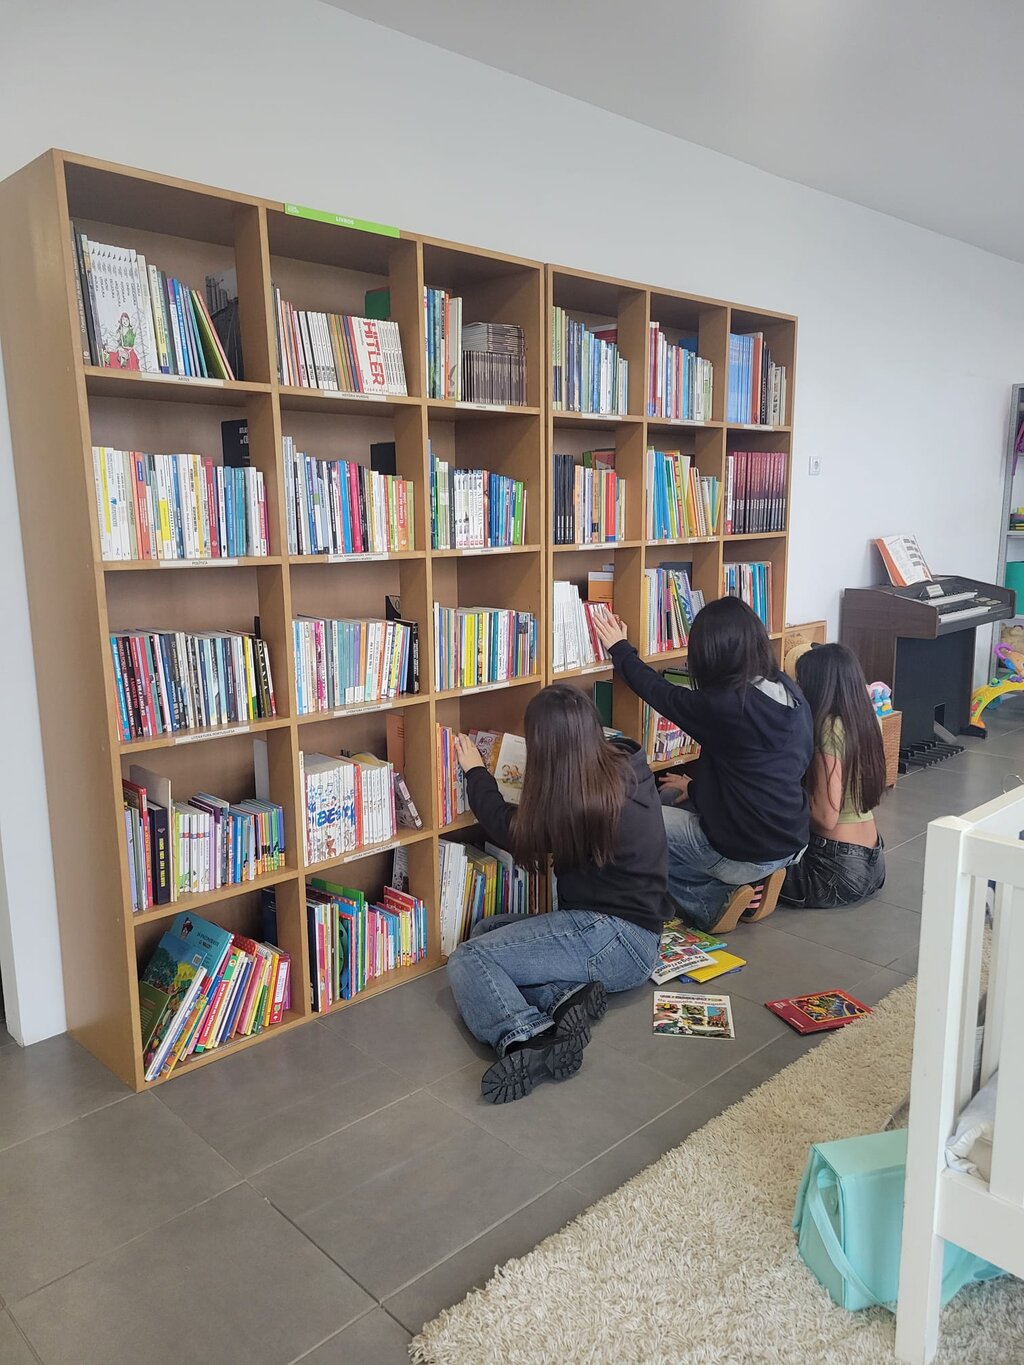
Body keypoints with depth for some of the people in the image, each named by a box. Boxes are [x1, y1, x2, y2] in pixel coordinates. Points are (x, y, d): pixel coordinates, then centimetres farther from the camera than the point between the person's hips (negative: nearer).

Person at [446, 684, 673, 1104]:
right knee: (484, 932, 12)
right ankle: (565, 993, -10)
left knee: (467, 960, -11)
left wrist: (475, 771, 10)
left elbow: (509, 830, -3)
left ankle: (527, 1036, -35)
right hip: (633, 931, 9)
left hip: (614, 939, -9)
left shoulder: (575, 801, -22)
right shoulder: (628, 764, 2)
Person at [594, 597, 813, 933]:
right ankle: (754, 882, 12)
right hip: (790, 845, 8)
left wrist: (620, 649, 13)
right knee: (674, 805, 26)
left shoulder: (722, 705, -23)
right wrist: (697, 786, 21)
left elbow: (659, 692, -3)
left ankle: (713, 901, 3)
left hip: (745, 853, -7)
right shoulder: (791, 694, -1)